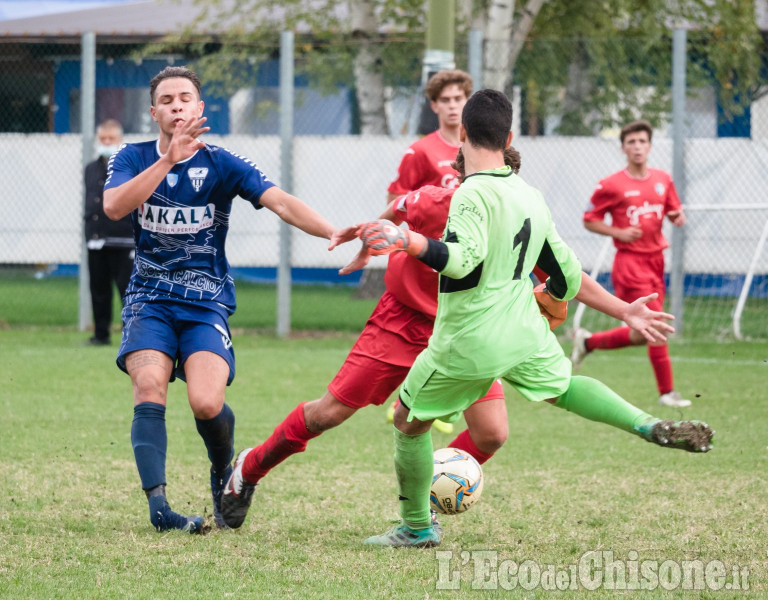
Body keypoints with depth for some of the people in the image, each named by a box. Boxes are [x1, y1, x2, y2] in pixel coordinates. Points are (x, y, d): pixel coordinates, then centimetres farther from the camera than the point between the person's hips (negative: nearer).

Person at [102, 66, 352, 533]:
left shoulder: (222, 164, -1)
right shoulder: (134, 158, 3)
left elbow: (281, 202, -14)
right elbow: (114, 206, -17)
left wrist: (332, 232, -32)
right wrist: (168, 160, -26)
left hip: (207, 305, -1)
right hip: (149, 299, 1)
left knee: (206, 403, -20)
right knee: (149, 388, -24)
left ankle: (224, 473, 11)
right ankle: (157, 500, -27)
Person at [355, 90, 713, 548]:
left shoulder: (474, 194, -18)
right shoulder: (531, 196, 7)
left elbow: (463, 259, -33)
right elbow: (567, 277, 13)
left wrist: (407, 241, -44)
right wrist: (623, 311, 24)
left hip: (468, 343, -7)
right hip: (525, 334, 7)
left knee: (409, 420, 14)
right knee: (561, 384, 32)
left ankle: (417, 527, 23)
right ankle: (651, 426, 10)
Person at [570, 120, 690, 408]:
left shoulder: (663, 180, 9)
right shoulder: (611, 185, -6)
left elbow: (674, 211, 20)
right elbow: (589, 220, -1)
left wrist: (678, 217, -4)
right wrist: (619, 232, -15)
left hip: (655, 261, 6)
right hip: (630, 262, -6)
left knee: (641, 335, 8)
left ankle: (588, 341, 29)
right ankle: (666, 392, -4)